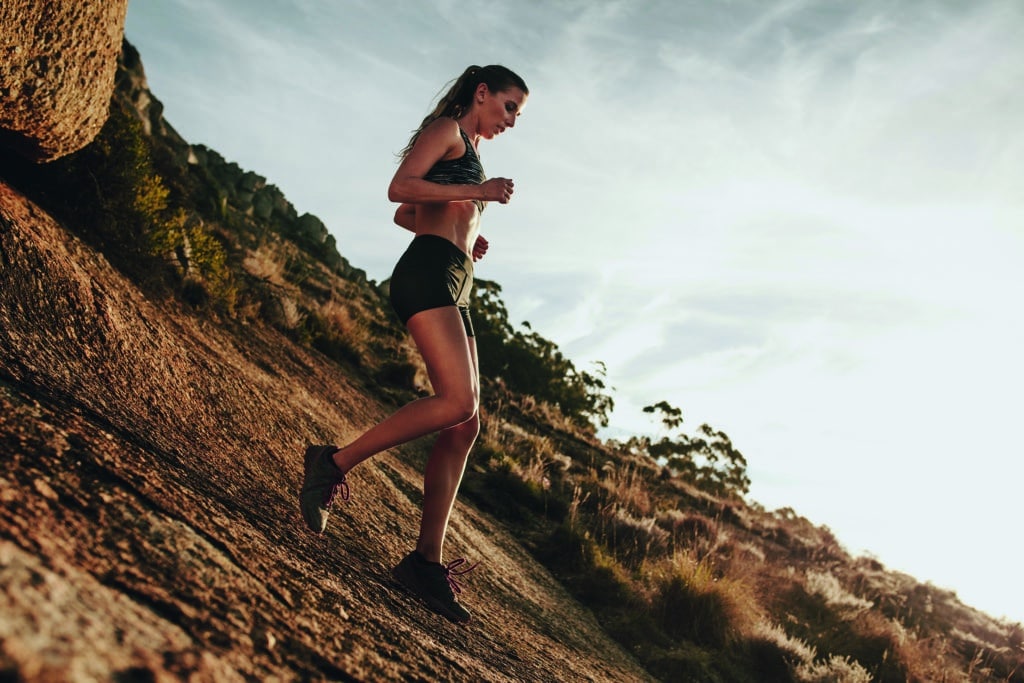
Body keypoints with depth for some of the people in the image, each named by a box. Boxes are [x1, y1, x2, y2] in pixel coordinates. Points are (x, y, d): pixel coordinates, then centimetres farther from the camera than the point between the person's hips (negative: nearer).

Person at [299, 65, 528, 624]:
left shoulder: (468, 154, 32)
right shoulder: (447, 130, 6)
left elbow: (406, 215, 32)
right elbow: (400, 188, -9)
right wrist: (473, 192, -11)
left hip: (452, 291, 10)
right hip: (428, 272, -10)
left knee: (464, 426, -3)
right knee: (457, 400, -26)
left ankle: (427, 560, -4)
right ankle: (334, 462, -16)